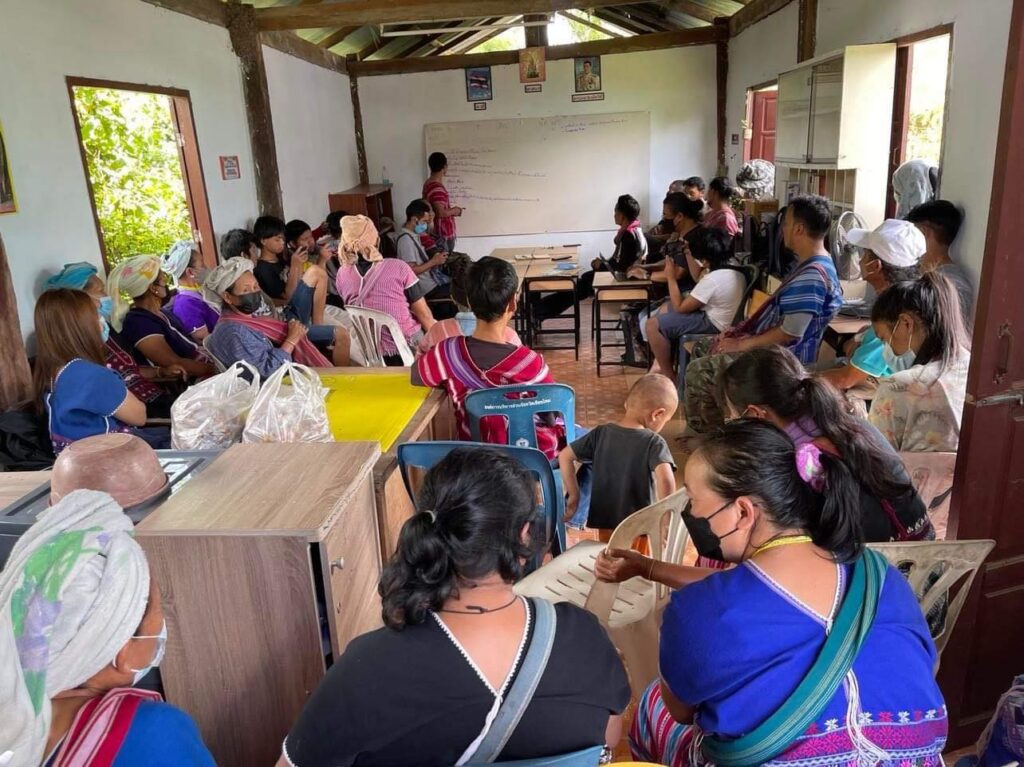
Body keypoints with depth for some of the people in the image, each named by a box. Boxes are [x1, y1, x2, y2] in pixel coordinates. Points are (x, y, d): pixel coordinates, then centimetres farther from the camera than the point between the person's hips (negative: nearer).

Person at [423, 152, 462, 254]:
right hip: (443, 234, -10)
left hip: (440, 232, 10)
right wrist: (454, 211, -12)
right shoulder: (437, 188, -23)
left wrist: (451, 210, 14)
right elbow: (441, 213, -30)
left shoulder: (428, 183, 9)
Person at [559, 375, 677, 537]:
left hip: (605, 523, 4)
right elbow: (665, 478, -30)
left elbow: (565, 456, 1)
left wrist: (573, 495, 7)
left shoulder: (601, 433, -2)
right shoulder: (654, 442, -15)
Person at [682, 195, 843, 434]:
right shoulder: (811, 265, 9)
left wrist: (742, 344, -17)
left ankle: (705, 434, 3)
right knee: (701, 349, 15)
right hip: (771, 347, 11)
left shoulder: (812, 275, -25)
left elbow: (790, 333, -27)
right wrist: (741, 329, 8)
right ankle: (705, 426, 21)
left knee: (698, 371, -18)